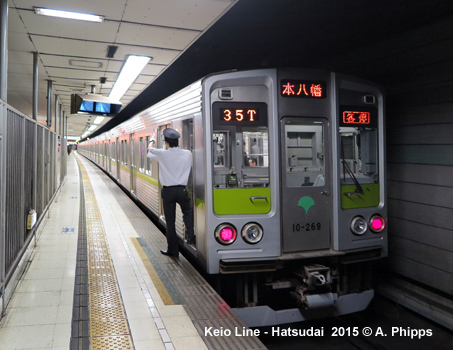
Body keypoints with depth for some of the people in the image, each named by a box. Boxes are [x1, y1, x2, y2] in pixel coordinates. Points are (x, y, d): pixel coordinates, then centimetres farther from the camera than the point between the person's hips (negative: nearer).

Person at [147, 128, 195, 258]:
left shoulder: (162, 154, -8)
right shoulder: (187, 154, -4)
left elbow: (150, 149, 13)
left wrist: (152, 142, 36)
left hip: (168, 191, -1)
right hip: (182, 190, 1)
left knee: (170, 221, 7)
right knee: (187, 213, 27)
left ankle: (172, 250, 15)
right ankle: (190, 236, 15)